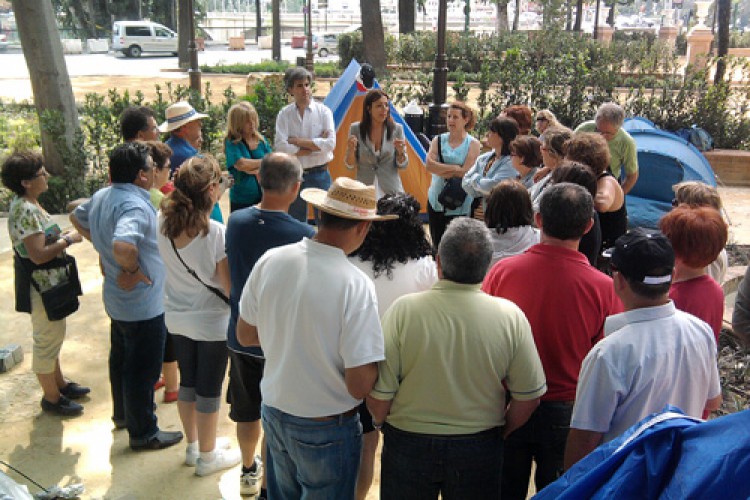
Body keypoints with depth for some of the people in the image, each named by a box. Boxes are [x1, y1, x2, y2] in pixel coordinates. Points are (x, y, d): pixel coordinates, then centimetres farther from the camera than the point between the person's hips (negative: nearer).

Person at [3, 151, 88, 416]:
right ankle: (51, 397, 18)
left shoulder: (27, 205, 6)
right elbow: (39, 254, -29)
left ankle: (59, 382, 38)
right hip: (41, 286, -10)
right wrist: (68, 240, -19)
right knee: (47, 339, 3)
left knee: (51, 335, 22)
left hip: (47, 282, 10)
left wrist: (60, 236, 2)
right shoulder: (26, 211, -25)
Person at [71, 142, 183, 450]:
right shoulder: (135, 206, -29)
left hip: (117, 300, 10)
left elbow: (77, 218, 20)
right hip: (143, 306, -10)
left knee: (121, 358, 26)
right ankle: (143, 433, 22)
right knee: (143, 370, 6)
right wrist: (132, 271, -27)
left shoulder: (101, 197, 1)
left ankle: (122, 413, 46)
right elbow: (123, 245, -45)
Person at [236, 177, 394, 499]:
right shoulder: (355, 285, -27)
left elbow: (245, 335, 2)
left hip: (274, 413, 5)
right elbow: (360, 386, -25)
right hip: (326, 430, -5)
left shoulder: (269, 261, -12)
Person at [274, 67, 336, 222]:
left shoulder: (323, 111, -2)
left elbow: (330, 144, -15)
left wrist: (297, 141, -12)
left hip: (319, 174, -1)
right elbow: (280, 147, -13)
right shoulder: (284, 114, 1)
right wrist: (314, 146, -13)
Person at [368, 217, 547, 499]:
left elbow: (379, 394, -15)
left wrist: (380, 422, 7)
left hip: (408, 443, -1)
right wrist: (501, 433, 11)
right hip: (479, 449, 1)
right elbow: (529, 397, -7)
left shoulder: (404, 310, -19)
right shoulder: (511, 316, -15)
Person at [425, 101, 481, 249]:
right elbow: (429, 165, -8)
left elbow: (465, 172, -12)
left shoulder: (473, 144, -1)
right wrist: (454, 167, -14)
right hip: (436, 200, 4)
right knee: (437, 244, 12)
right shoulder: (438, 140, 7)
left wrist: (440, 170, -6)